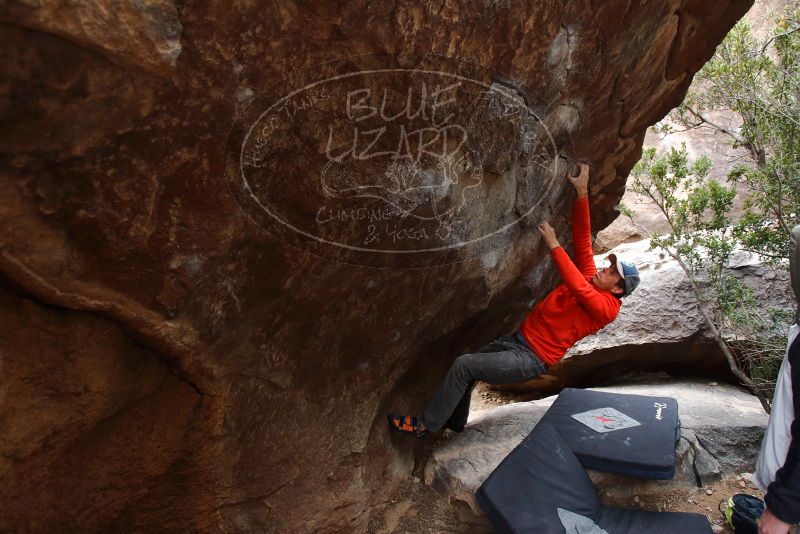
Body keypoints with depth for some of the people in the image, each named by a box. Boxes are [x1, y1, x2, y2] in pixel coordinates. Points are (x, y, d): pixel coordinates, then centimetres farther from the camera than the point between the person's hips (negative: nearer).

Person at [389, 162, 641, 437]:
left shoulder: (606, 307, -12)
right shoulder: (590, 279, 10)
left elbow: (576, 286, -28)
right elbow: (583, 239, 5)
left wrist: (554, 245, -23)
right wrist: (582, 193, -1)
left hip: (530, 359, -9)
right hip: (517, 339, 9)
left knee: (463, 366, -18)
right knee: (467, 365, 13)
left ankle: (424, 425, -6)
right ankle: (455, 422, 33)